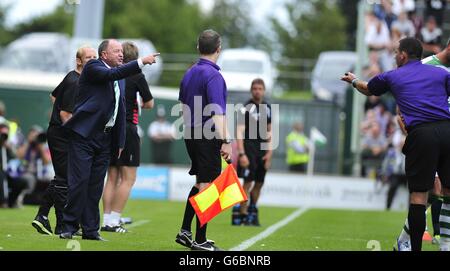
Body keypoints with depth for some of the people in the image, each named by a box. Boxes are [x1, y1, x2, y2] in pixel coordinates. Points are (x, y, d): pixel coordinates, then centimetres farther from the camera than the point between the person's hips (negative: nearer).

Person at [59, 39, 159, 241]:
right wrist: (141, 62, -29)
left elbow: (120, 111, 20)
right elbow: (112, 74, -26)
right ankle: (69, 227, -2)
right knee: (79, 181, -8)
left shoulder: (120, 79, 17)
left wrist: (120, 142, 15)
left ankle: (90, 230, 10)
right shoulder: (92, 67, -5)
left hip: (105, 138, 7)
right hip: (84, 135, -7)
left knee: (96, 186, 7)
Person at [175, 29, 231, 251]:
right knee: (206, 186, -4)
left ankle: (185, 231, 18)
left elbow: (183, 106, 18)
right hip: (209, 138, -8)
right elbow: (217, 112, -23)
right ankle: (200, 241, -1)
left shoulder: (189, 74, 11)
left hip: (191, 135, 8)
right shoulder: (213, 75, -15)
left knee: (200, 183, 19)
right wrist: (225, 141, -26)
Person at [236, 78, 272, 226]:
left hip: (263, 150, 6)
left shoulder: (267, 107, 11)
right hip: (249, 148, -6)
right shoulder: (246, 108, -8)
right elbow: (240, 132, -13)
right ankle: (243, 215, -5)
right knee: (248, 182, -9)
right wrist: (241, 154, -20)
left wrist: (269, 153, 8)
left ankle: (253, 212, 23)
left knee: (259, 183, 9)